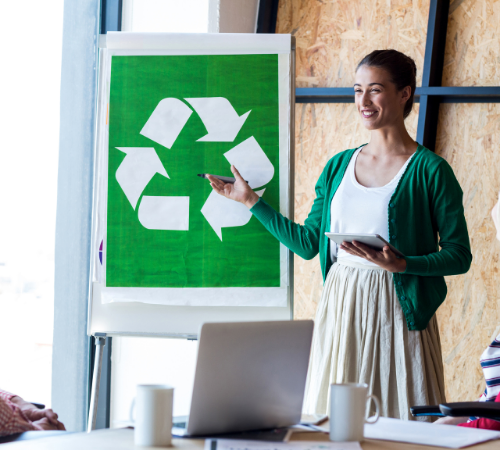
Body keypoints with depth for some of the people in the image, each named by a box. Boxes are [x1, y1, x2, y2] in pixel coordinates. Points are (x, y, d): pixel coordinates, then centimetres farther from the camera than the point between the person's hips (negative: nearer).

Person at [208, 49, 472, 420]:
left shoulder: (429, 170, -3)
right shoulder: (339, 166, 12)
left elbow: (459, 256, -5)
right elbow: (307, 243, 14)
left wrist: (400, 264, -20)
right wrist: (251, 200, 14)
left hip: (396, 311, -4)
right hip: (340, 307, 4)